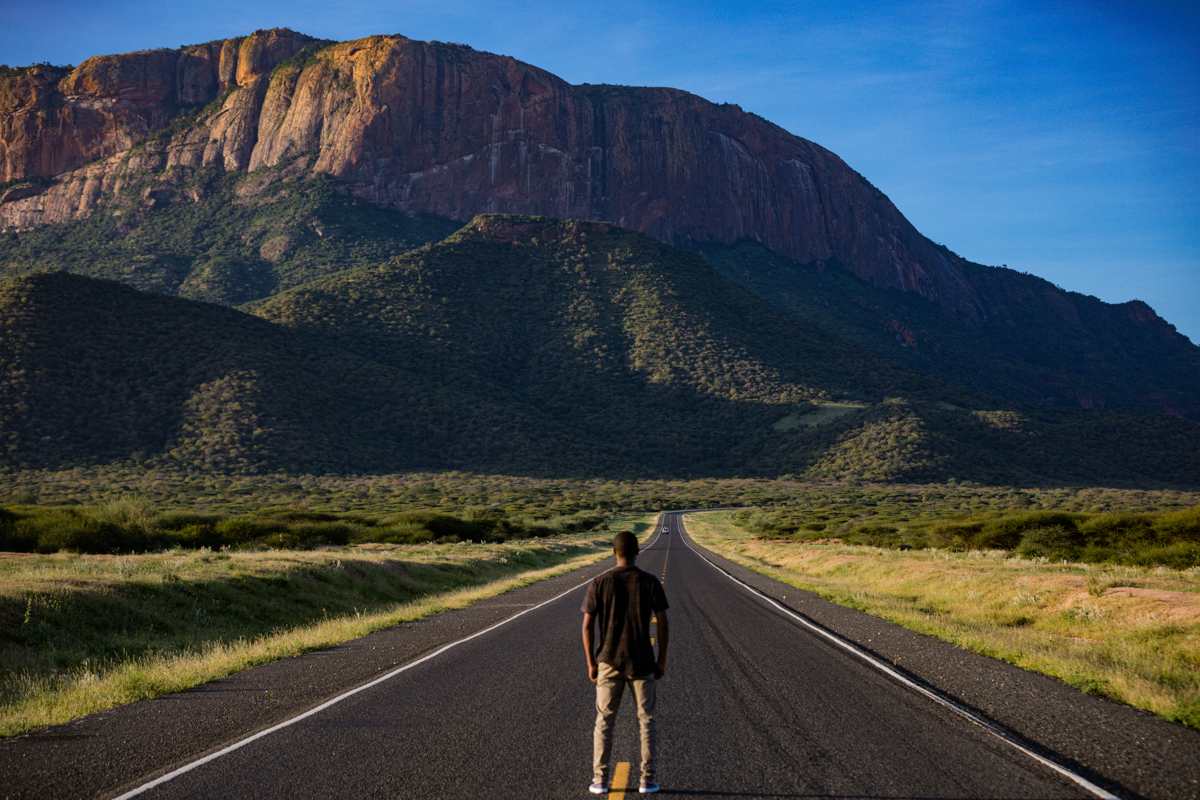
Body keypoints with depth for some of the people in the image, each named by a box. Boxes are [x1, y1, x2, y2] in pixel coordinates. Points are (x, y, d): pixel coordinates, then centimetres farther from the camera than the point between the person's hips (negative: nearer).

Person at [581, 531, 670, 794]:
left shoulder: (599, 583, -7)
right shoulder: (651, 582, -7)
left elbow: (587, 626, -7)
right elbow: (663, 623, -7)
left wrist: (591, 663, 3)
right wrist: (662, 660, 4)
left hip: (609, 663, 0)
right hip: (642, 663, 0)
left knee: (604, 721, 8)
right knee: (646, 720, 9)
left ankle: (600, 780, 6)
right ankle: (647, 779, 7)